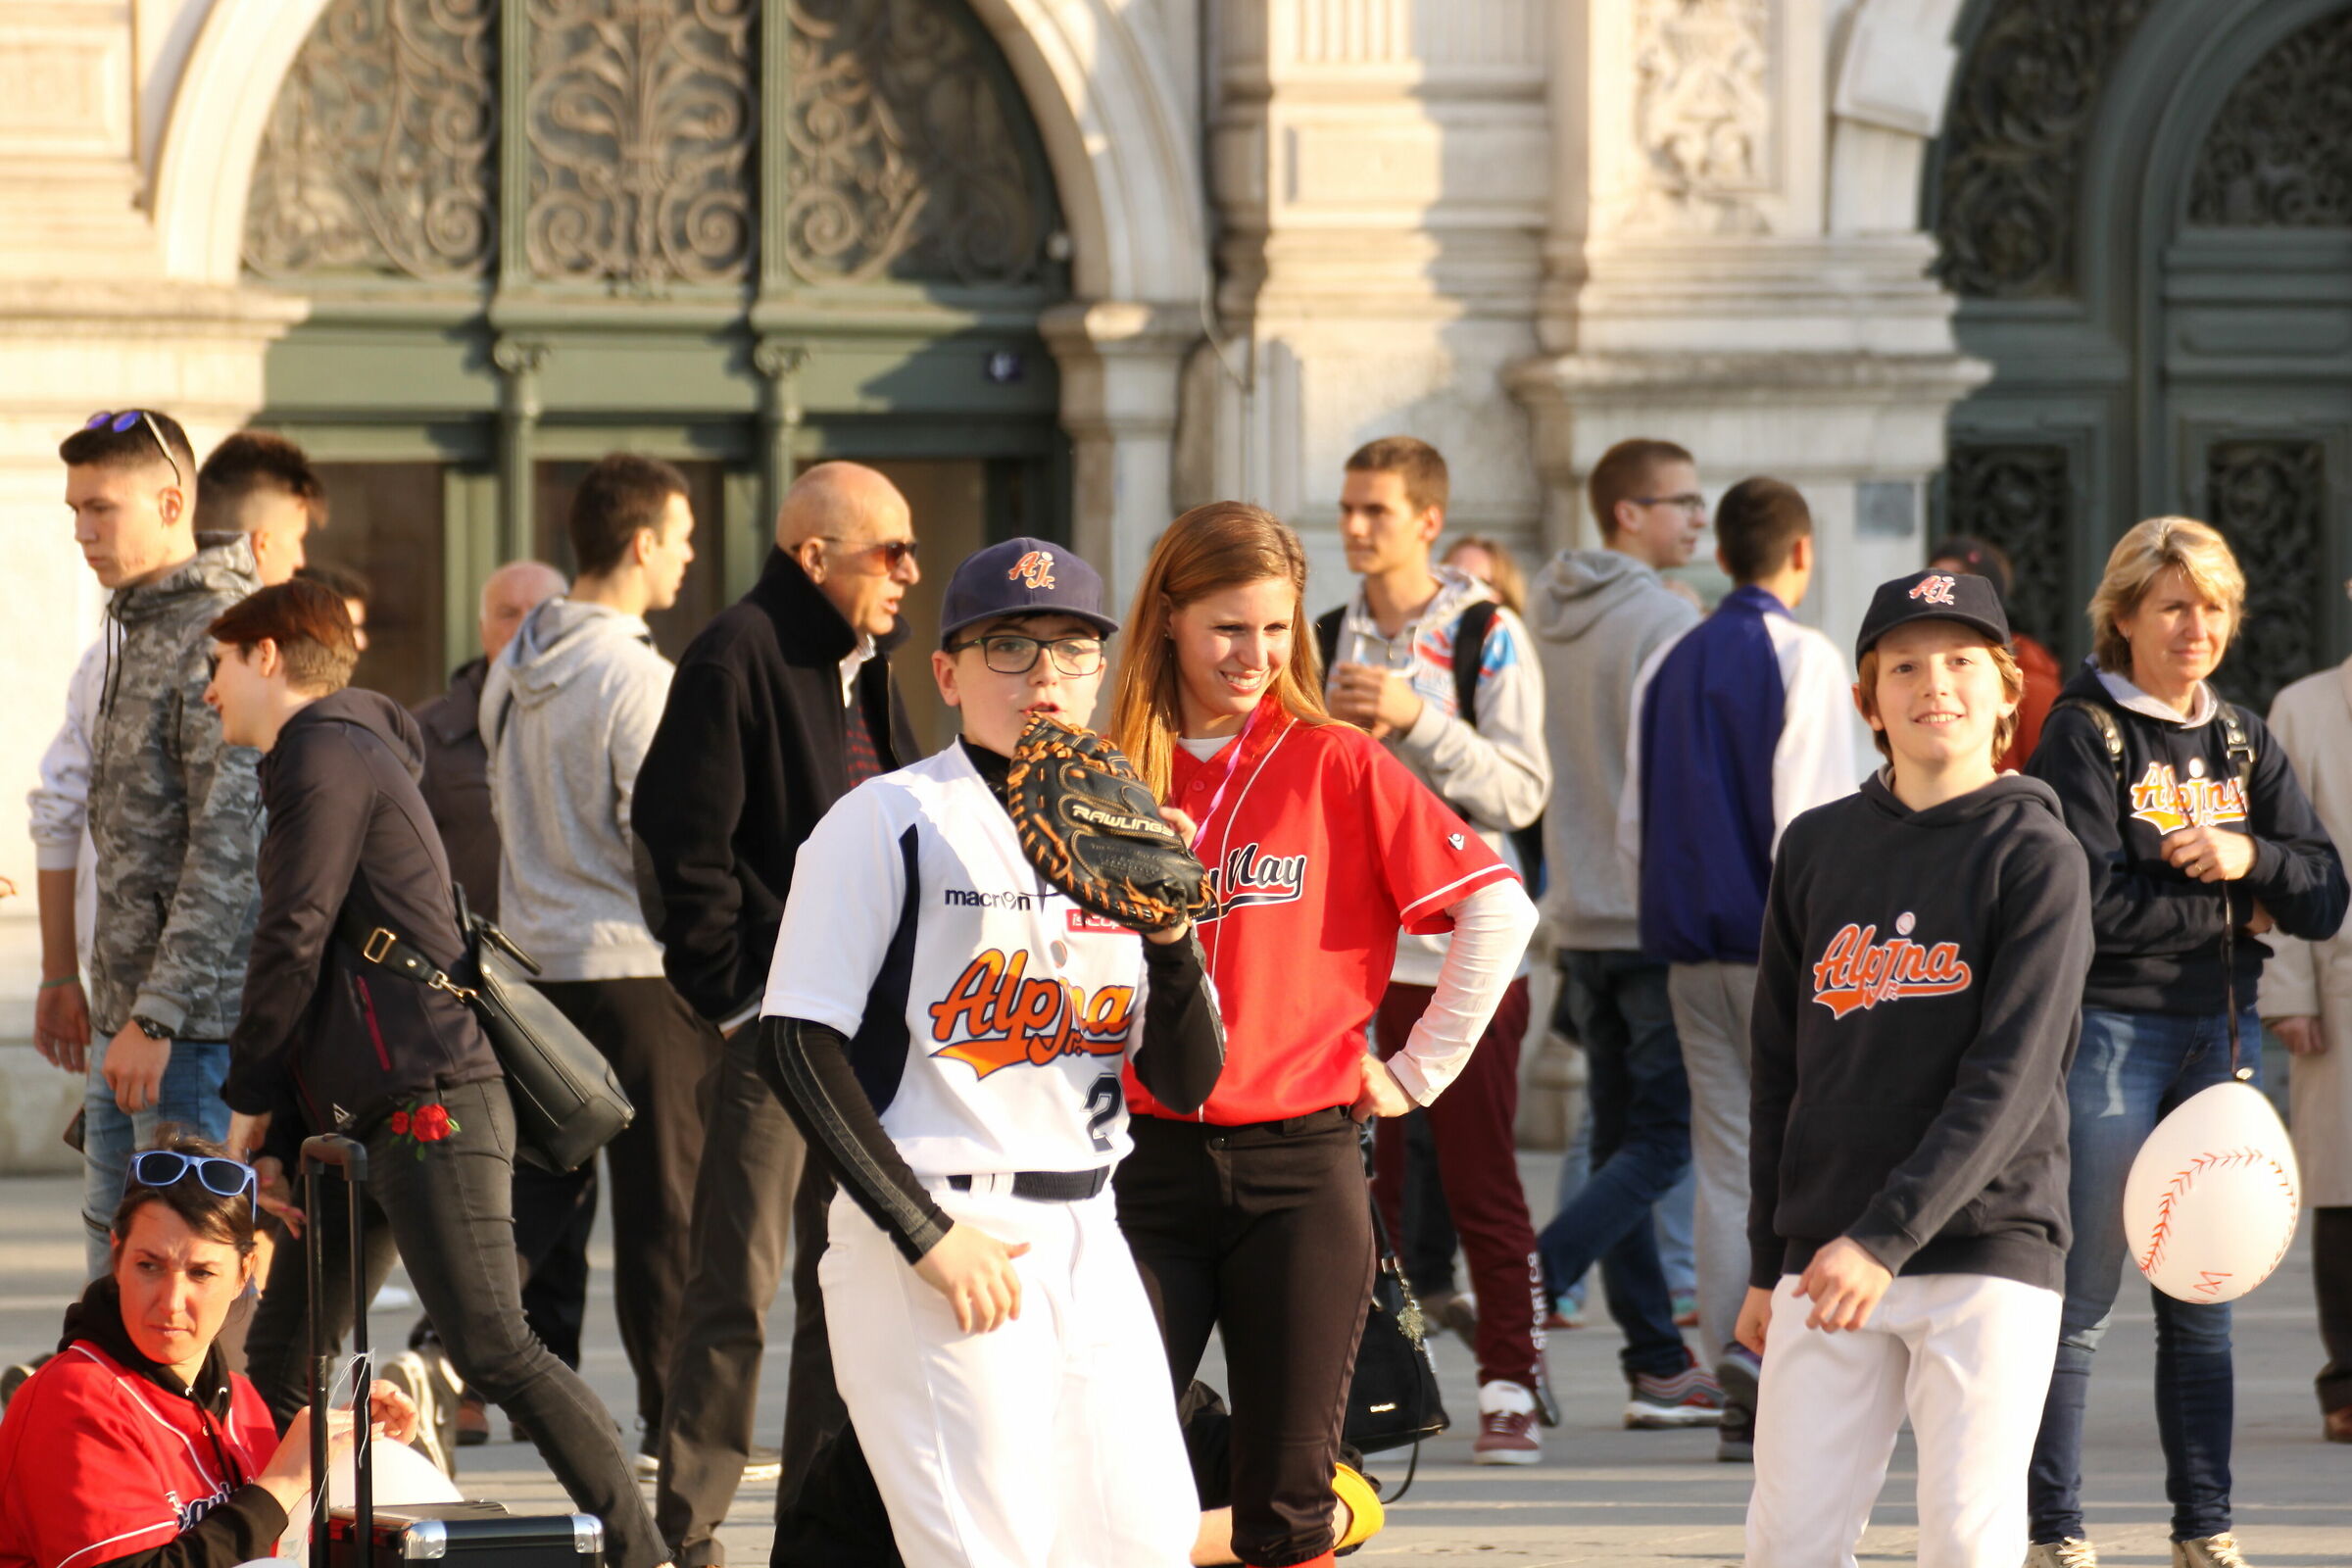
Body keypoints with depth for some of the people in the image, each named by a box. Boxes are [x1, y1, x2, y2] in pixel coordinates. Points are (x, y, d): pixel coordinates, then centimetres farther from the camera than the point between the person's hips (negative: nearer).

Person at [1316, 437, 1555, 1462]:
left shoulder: (1487, 636, -1)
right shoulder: (1328, 641, 12)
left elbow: (1521, 791, -9)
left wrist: (1417, 720, -19)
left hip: (1461, 945, -4)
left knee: (1481, 1180, -4)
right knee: (1359, 1179, 4)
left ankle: (1510, 1387, -1)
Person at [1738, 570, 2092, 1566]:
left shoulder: (2034, 853, -3)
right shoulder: (1816, 848, 11)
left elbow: (2010, 1080, -12)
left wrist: (1884, 1239, -19)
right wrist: (1767, 1264, 13)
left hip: (1989, 1254, -4)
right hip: (1825, 1256, 4)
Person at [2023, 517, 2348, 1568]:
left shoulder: (2246, 743, 13)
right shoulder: (2084, 732, -5)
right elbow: (2093, 902, -16)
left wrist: (2246, 857, -12)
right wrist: (2235, 910, -6)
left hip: (2222, 1032, 5)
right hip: (2109, 1031, -5)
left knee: (2202, 1305, 8)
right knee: (2081, 1301, -5)